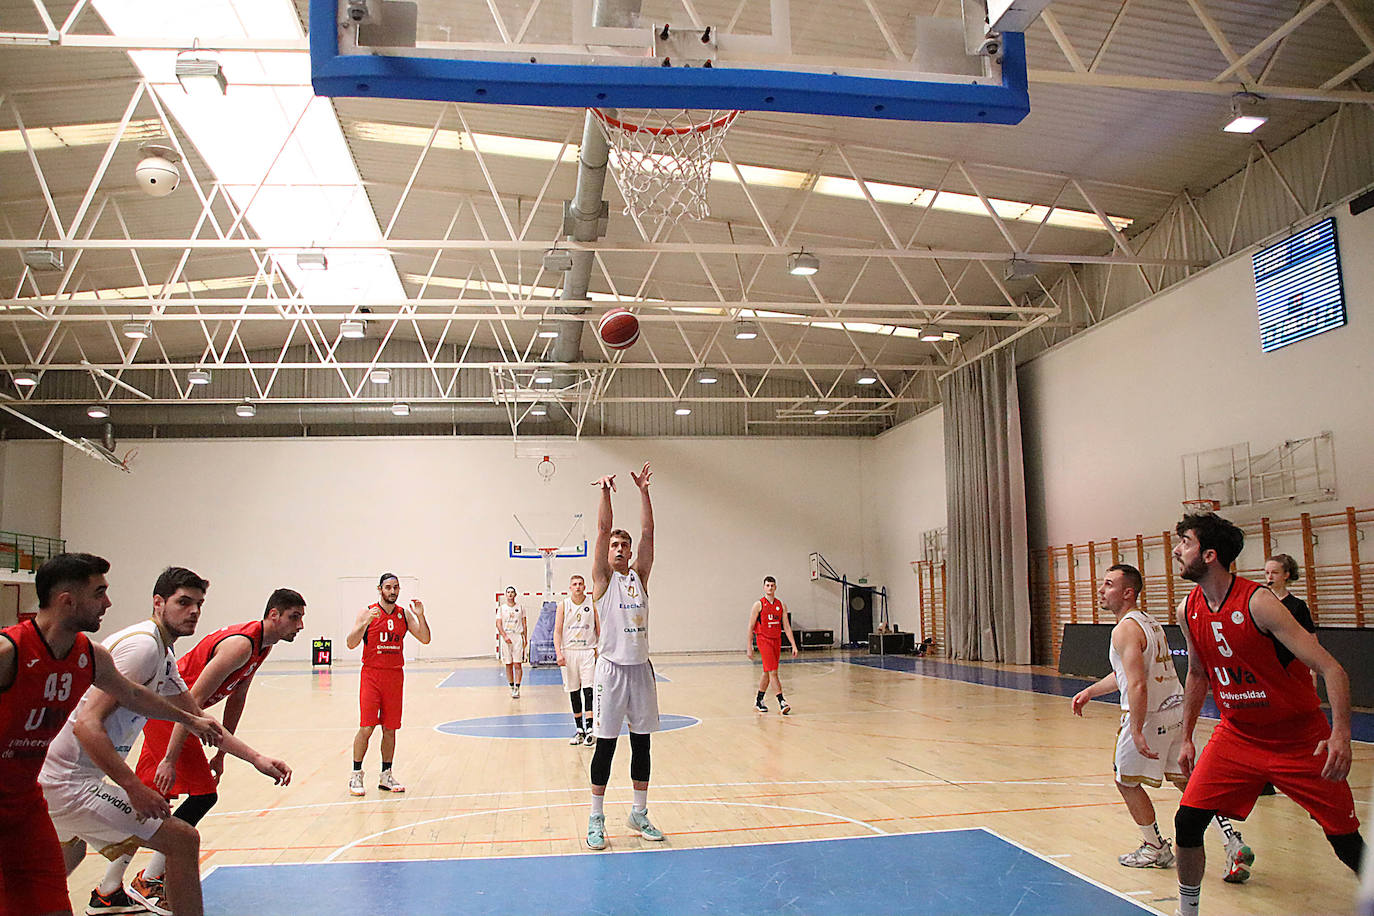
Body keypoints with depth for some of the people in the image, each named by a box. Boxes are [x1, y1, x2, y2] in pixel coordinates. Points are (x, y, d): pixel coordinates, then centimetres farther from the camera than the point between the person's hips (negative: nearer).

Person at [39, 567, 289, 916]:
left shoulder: (164, 654, 13)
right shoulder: (143, 645, -18)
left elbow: (197, 718, 19)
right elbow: (87, 724, -26)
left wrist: (256, 759, 12)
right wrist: (134, 788, -27)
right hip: (68, 783, -11)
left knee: (70, 851, 38)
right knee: (183, 840, -13)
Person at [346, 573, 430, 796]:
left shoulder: (405, 614, 6)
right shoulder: (367, 612, -4)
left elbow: (425, 639, 2)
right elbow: (351, 644, -10)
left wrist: (420, 616, -12)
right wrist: (365, 623, -25)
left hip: (395, 675, 3)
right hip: (372, 675, -3)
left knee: (390, 728, 7)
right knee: (366, 727, -7)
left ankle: (386, 776, 17)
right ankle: (356, 775, 6)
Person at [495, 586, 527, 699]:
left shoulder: (520, 607, 6)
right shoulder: (501, 608, 6)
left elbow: (524, 624, 9)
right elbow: (498, 624, 1)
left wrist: (525, 639, 3)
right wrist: (505, 636, -13)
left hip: (517, 637, -1)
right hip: (506, 637, 1)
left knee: (517, 664, -8)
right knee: (508, 664, 4)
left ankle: (517, 688, -9)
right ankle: (512, 687, 14)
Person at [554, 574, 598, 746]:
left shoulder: (592, 604, 2)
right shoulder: (563, 605, 3)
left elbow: (599, 629, 7)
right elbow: (557, 631, 1)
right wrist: (559, 653, -10)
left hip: (588, 651, -1)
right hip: (569, 652, 1)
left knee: (588, 689, -11)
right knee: (573, 692, 6)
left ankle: (589, 729, -11)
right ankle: (579, 730, 15)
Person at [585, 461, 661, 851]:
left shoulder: (640, 576, 9)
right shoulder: (603, 578, 0)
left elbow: (648, 531, 0)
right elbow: (603, 530, -12)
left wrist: (643, 491, -7)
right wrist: (605, 492, -21)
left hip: (641, 667, 4)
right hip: (612, 668, -4)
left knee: (641, 743, 10)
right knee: (605, 745, 1)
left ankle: (639, 814, 21)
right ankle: (596, 818, 11)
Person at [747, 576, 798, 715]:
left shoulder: (781, 605, 8)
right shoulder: (759, 605, -5)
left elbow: (786, 626, 8)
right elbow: (751, 627, -3)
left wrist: (793, 645, 1)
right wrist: (750, 647, -6)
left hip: (777, 640, 5)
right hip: (764, 640, -5)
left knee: (768, 672, 12)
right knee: (773, 672, -13)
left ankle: (759, 700, 26)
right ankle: (781, 702, -15)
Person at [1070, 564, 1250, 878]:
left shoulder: (1125, 630, -17)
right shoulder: (1149, 621, 14)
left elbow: (1137, 686, -27)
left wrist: (1136, 732, -27)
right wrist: (1089, 691, 24)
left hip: (1150, 715, -9)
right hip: (1176, 708, 9)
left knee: (1126, 779, 10)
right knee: (1187, 780, 15)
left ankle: (1156, 849, 20)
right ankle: (1234, 844, 9)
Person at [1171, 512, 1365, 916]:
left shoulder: (1257, 602, -22)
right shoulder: (1190, 609, -2)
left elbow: (1331, 669, -23)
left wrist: (1340, 735, -36)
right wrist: (1186, 737, 16)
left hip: (1300, 739, -5)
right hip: (1237, 735, 5)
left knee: (1346, 841, 0)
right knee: (1187, 821, -4)